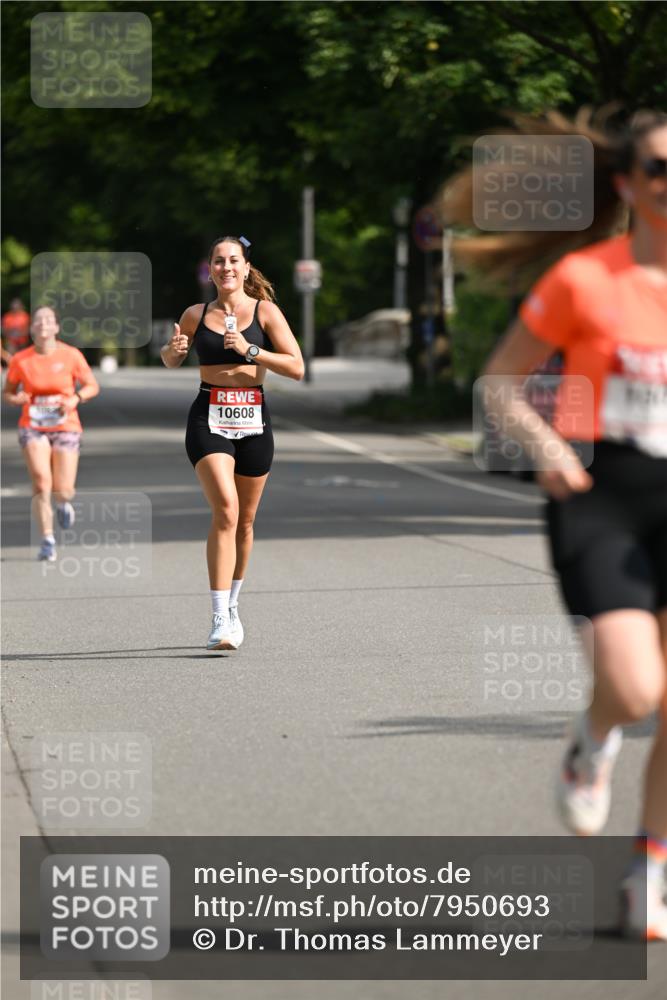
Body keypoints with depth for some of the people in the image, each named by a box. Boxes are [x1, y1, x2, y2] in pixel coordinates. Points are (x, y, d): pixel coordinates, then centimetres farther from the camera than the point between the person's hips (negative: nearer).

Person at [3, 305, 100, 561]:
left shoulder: (71, 355, -4)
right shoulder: (21, 360, -3)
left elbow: (92, 386, 5)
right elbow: (7, 392, 9)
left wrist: (76, 399, -15)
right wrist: (17, 399, -15)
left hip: (66, 427, 0)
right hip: (33, 427, 0)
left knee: (63, 490, -3)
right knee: (41, 481, -18)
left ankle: (64, 502, 37)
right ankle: (47, 540, -8)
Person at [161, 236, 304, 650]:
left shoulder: (265, 312, 2)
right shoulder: (197, 315, 7)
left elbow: (297, 368, -4)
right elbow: (172, 361, 23)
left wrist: (250, 350, -16)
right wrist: (173, 348, -1)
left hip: (253, 420, 1)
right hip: (209, 419, -1)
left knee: (245, 521, 11)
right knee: (225, 510, -19)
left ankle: (233, 606, 32)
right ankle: (220, 619, -23)